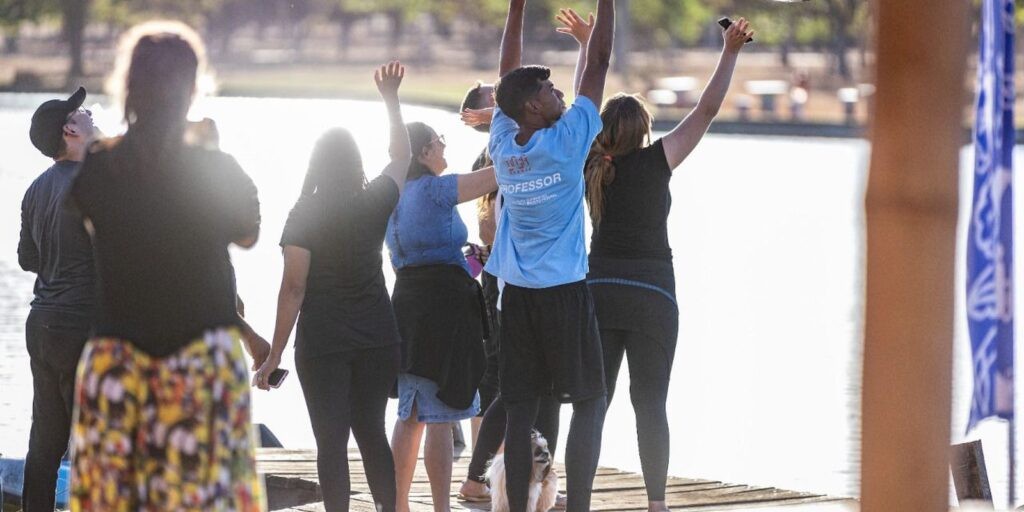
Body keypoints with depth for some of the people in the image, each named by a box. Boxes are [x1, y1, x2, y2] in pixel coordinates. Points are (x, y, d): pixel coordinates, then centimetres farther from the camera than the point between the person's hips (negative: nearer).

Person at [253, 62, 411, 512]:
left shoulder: (304, 215, -9)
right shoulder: (375, 203, -1)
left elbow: (293, 288, -12)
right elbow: (401, 156, 20)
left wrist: (274, 356, -9)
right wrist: (391, 100, 29)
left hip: (322, 342, -3)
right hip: (377, 338, 3)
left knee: (331, 441, 0)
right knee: (371, 430, 16)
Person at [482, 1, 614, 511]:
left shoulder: (503, 143, 2)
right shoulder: (567, 140, -11)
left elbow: (508, 76, 14)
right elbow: (597, 64, -7)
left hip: (517, 295, 5)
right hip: (565, 293, -5)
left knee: (521, 408, 5)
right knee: (589, 402, 0)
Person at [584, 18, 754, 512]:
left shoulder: (592, 165, 5)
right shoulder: (655, 161, -5)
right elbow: (707, 109, -6)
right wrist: (730, 53, 1)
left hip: (598, 287, 3)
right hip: (650, 292, -3)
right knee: (650, 403, -2)